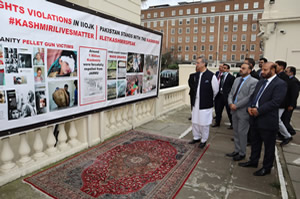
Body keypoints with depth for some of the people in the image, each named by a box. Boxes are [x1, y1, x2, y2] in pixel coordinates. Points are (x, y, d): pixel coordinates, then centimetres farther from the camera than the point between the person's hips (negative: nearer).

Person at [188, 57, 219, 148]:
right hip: (196, 103, 6)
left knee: (204, 123, 5)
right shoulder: (196, 75, 4)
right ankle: (196, 137, 33)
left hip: (205, 104, -6)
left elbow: (216, 90, -3)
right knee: (194, 122, 14)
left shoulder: (211, 76, -15)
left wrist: (209, 99, 8)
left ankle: (204, 140, 23)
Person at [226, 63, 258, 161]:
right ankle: (236, 150, 29)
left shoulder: (254, 82, -10)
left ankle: (242, 153, 20)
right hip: (234, 110, 7)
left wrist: (236, 105, -17)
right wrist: (230, 103, -7)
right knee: (236, 132, 15)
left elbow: (250, 97, -18)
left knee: (242, 133, 4)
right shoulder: (237, 80, 13)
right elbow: (231, 93, 11)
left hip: (243, 111, -7)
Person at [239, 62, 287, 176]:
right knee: (255, 142, 21)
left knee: (269, 146, 10)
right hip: (255, 119, 8)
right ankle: (253, 161, 37)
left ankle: (267, 168, 25)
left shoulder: (280, 84, -12)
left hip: (267, 121, -7)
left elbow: (275, 102, -21)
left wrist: (258, 110, -21)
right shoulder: (260, 82, 12)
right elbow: (253, 96, 14)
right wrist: (250, 106, -4)